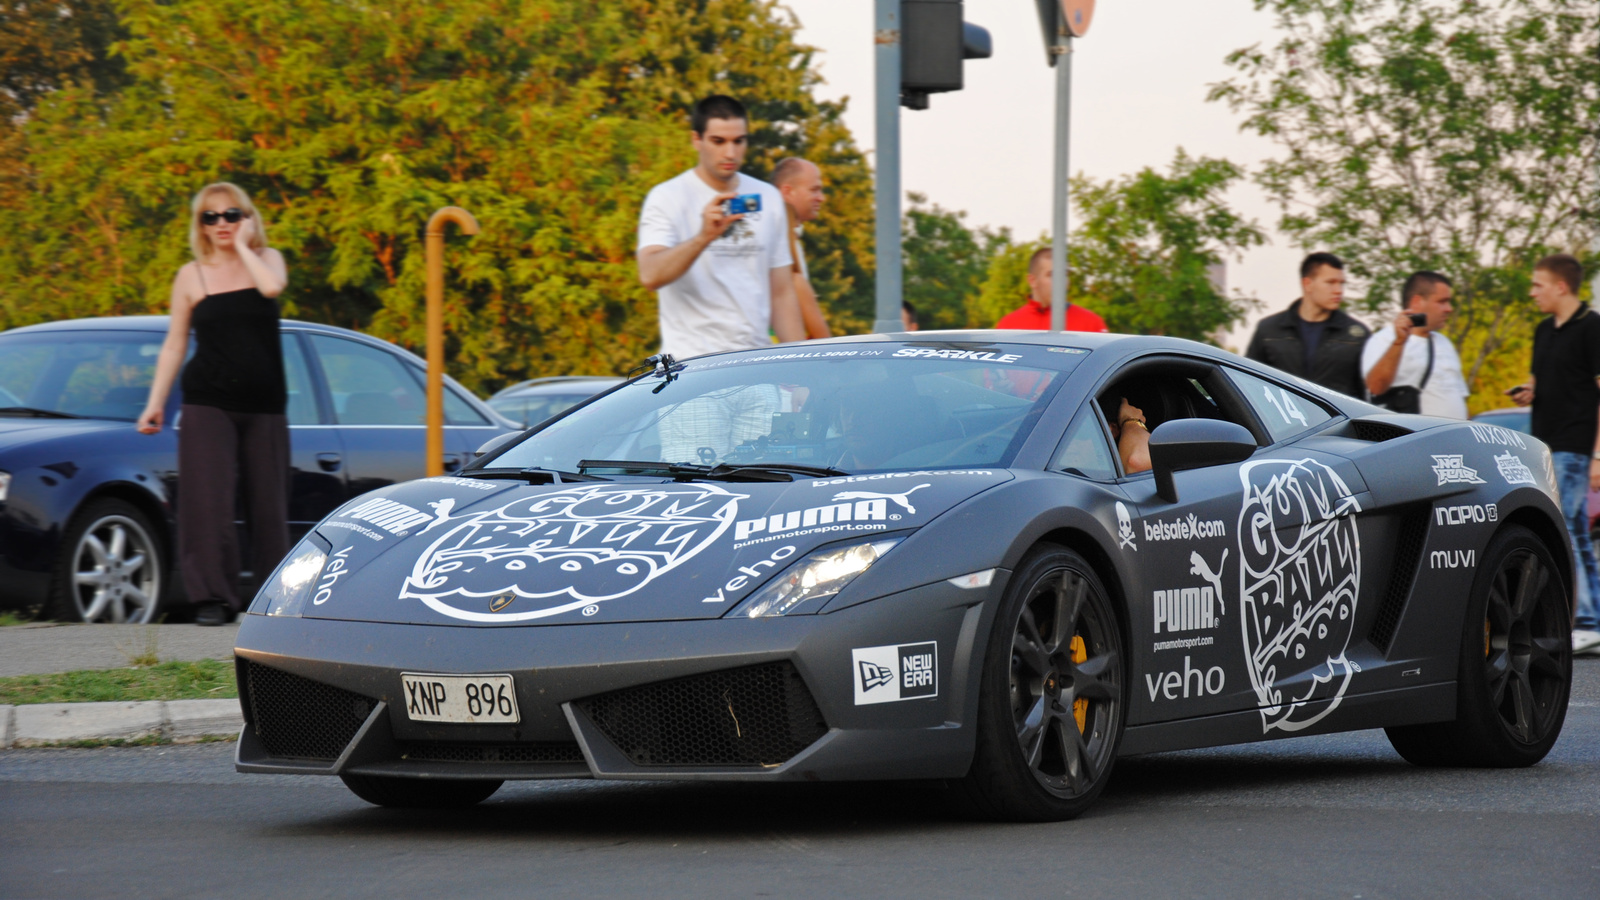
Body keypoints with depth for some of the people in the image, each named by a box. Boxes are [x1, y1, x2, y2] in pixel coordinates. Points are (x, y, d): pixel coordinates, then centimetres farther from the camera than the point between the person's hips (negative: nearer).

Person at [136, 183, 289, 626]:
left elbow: (272, 286, -18)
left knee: (269, 502, 3)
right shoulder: (191, 276, 6)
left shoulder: (266, 258, 7)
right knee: (208, 501, -12)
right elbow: (174, 344, 9)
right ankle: (213, 598, -11)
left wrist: (243, 246, -6)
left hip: (264, 406, 1)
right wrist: (156, 403, 3)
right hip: (207, 403, -1)